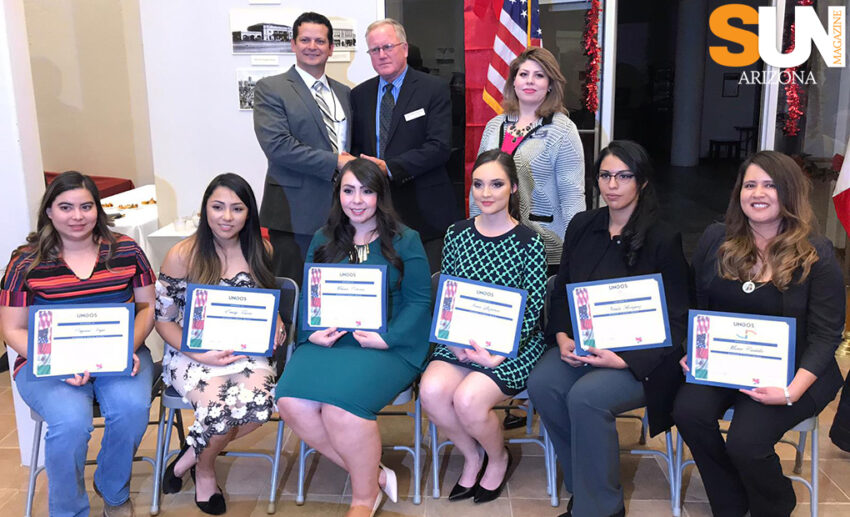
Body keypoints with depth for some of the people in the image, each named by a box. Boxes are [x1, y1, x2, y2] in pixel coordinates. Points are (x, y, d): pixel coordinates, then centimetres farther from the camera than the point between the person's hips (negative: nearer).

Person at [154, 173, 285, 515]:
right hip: (193, 354, -3)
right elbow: (163, 319, -3)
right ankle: (204, 467, 7)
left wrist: (276, 326, -3)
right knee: (220, 406, -31)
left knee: (259, 402, -29)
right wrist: (202, 356, -16)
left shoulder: (261, 252, 5)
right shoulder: (183, 255, -6)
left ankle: (189, 458, 0)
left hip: (248, 350, 3)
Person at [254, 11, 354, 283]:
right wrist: (334, 162, -15)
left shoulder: (345, 93, 17)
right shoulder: (270, 88, -2)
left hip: (341, 209, 5)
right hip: (296, 210, -5)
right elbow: (277, 145, -14)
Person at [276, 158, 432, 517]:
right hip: (328, 342, 4)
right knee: (292, 402, -24)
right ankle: (374, 474, -5)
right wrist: (312, 333, -7)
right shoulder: (323, 241, 16)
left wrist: (387, 338, -15)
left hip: (388, 345, -4)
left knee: (340, 403, -31)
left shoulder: (405, 241, 4)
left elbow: (419, 301, -1)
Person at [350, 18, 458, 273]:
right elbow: (354, 147, 16)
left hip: (424, 211, -3)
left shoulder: (434, 89, 0)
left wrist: (390, 168, -19)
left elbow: (439, 147, -10)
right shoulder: (359, 95, 14)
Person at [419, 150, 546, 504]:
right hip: (461, 342, 4)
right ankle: (472, 455, 8)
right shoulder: (457, 233, 4)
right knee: (432, 390, -24)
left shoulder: (529, 242, -8)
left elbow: (532, 311, -7)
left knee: (467, 399, -26)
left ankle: (498, 458, 10)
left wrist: (499, 353, -19)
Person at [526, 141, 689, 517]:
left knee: (585, 396, -31)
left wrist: (624, 359, -19)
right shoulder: (581, 226, 7)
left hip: (639, 356, -5)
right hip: (581, 343, 5)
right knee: (542, 384, -23)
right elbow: (560, 292, 12)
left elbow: (675, 321, -7)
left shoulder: (663, 240, -7)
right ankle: (582, 485, -3)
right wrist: (563, 338, -7)